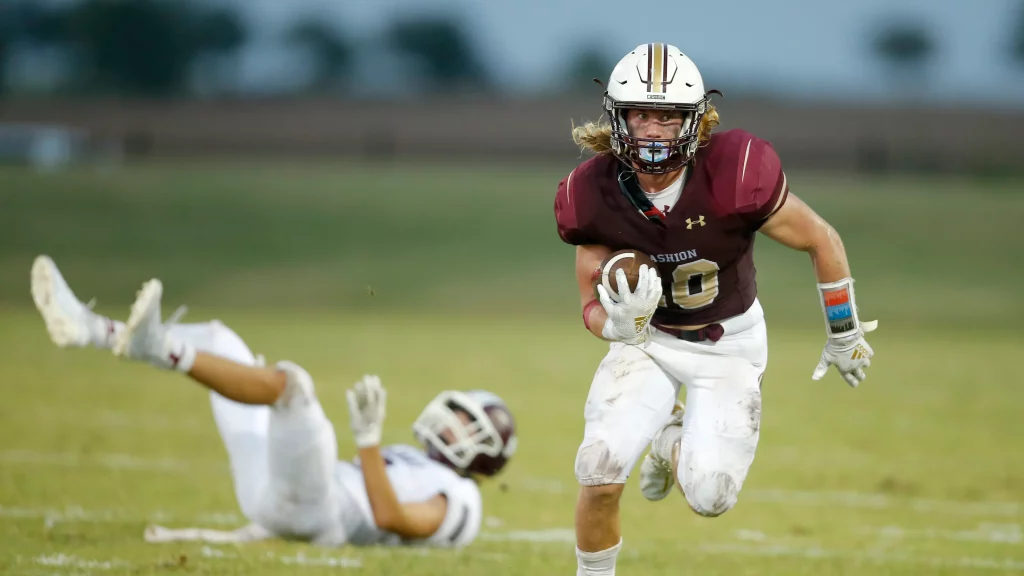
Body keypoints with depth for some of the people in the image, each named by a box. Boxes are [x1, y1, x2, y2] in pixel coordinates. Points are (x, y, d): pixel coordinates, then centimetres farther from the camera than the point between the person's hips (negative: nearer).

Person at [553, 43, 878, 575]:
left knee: (709, 496, -14)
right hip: (648, 338, 1)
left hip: (729, 341, -1)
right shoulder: (595, 194, -19)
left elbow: (822, 241, -13)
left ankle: (673, 443, 25)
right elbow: (593, 307, -8)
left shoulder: (733, 176, -29)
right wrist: (621, 325, -34)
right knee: (601, 471, -20)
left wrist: (844, 336, 0)